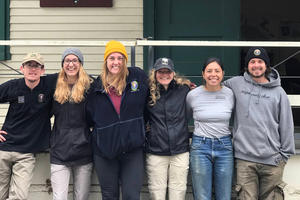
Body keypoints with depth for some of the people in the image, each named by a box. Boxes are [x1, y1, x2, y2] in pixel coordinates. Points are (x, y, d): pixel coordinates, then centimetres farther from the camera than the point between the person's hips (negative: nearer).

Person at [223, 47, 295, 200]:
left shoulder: (278, 92, 7)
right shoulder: (236, 84, 6)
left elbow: (286, 126, 9)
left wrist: (285, 154, 7)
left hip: (272, 159, 1)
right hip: (244, 159, 0)